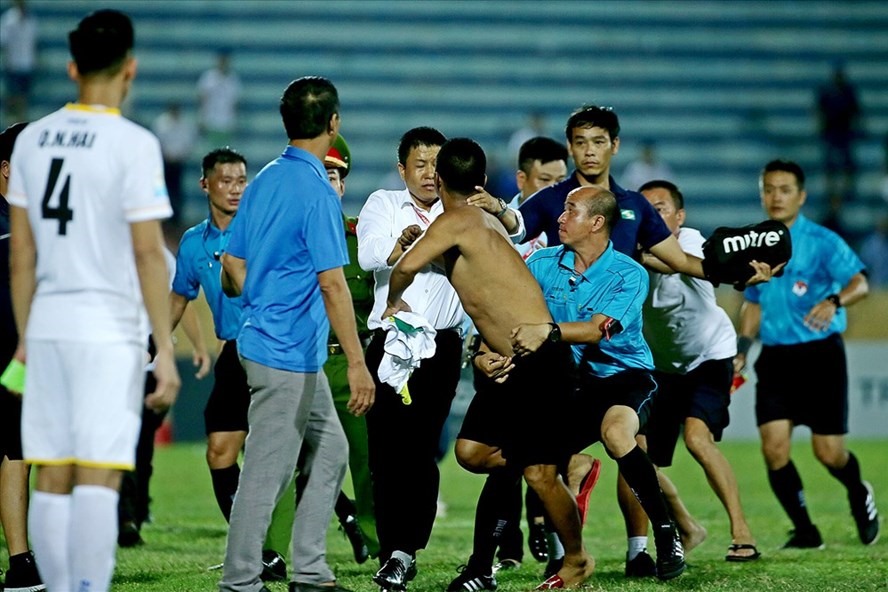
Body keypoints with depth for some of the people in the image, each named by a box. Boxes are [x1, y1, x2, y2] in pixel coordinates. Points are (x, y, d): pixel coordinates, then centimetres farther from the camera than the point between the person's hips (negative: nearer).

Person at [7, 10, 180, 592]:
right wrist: (165, 350, -8)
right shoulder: (133, 144, -9)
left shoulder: (32, 139, 8)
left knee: (53, 480, 7)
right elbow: (148, 253, -11)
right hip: (109, 331, -5)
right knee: (98, 478, -8)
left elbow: (21, 254, 12)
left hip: (47, 329, 5)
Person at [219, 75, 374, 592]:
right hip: (288, 355, -9)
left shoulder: (265, 180, 9)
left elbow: (232, 268, 14)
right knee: (267, 472, -4)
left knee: (331, 451, 16)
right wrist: (358, 364, -22)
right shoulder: (317, 191, -17)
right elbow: (332, 284, -22)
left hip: (299, 355, 9)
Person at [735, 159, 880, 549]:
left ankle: (859, 495, 31)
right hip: (775, 358, 4)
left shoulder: (822, 242, -7)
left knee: (828, 452, -3)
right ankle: (805, 531, 5)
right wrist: (743, 343, 8)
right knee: (774, 447, -10)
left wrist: (834, 301, -38)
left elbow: (859, 283, -19)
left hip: (820, 355, -4)